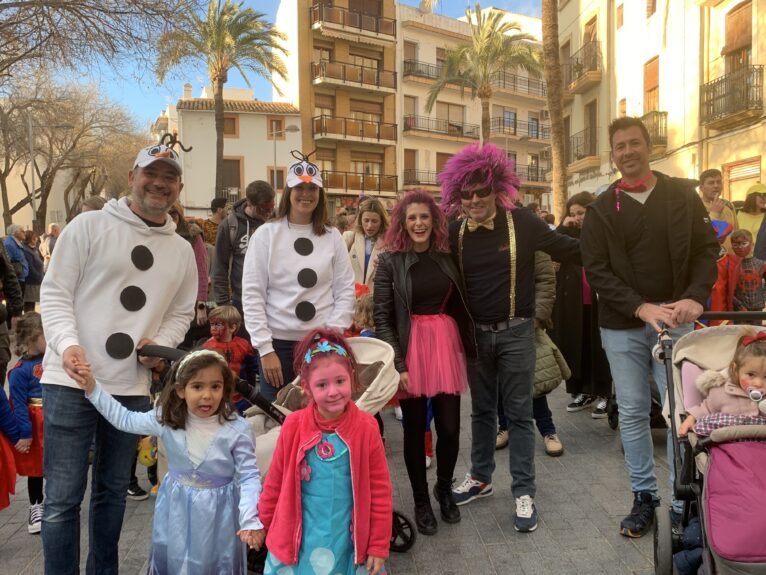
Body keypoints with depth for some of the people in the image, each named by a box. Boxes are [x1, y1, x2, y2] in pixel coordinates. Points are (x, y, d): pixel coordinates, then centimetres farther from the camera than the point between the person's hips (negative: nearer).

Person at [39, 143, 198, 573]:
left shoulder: (182, 250, 11)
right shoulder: (89, 226, -2)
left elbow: (182, 313, 16)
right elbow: (55, 293, -4)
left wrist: (161, 343, -3)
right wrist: (67, 343, -19)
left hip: (133, 388, 4)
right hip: (71, 382, -4)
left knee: (113, 492, 18)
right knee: (63, 499, 1)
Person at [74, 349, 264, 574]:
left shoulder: (237, 429, -21)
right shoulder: (167, 419, -11)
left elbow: (249, 477, -17)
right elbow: (125, 419, 1)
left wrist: (251, 521, -25)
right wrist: (93, 388, -3)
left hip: (217, 512, -3)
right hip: (177, 508, 3)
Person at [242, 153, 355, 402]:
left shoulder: (332, 237, 5)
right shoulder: (266, 234, -1)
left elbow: (346, 290, 4)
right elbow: (252, 295, -4)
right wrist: (265, 348, -8)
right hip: (278, 343, -1)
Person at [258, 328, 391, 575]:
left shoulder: (366, 427, -13)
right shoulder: (293, 426, -11)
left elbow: (380, 490, -6)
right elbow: (275, 483, 2)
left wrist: (379, 545, -2)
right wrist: (263, 526, 12)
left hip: (347, 540, -1)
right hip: (298, 540, 1)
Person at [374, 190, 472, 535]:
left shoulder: (447, 257, 7)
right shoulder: (390, 261, -3)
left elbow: (460, 306, 12)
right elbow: (382, 318, -6)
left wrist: (470, 348, 6)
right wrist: (397, 364, -12)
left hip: (446, 344, 3)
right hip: (410, 349, -2)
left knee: (450, 427, 4)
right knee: (414, 429, 7)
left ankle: (444, 488, 32)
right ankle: (421, 500, 28)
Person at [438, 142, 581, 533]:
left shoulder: (521, 222, -9)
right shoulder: (456, 232, -1)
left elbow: (569, 250, -3)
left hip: (515, 332, -3)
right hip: (475, 333, 3)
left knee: (518, 412, 4)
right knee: (481, 409, 16)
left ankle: (524, 492, 16)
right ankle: (480, 477, 33)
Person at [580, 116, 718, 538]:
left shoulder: (683, 195, 5)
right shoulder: (601, 210, 2)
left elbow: (706, 248, 3)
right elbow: (596, 270, -5)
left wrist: (696, 297, -15)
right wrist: (642, 307, -18)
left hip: (675, 322, 0)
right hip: (621, 328, 0)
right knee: (632, 413, 8)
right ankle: (644, 496, 22)